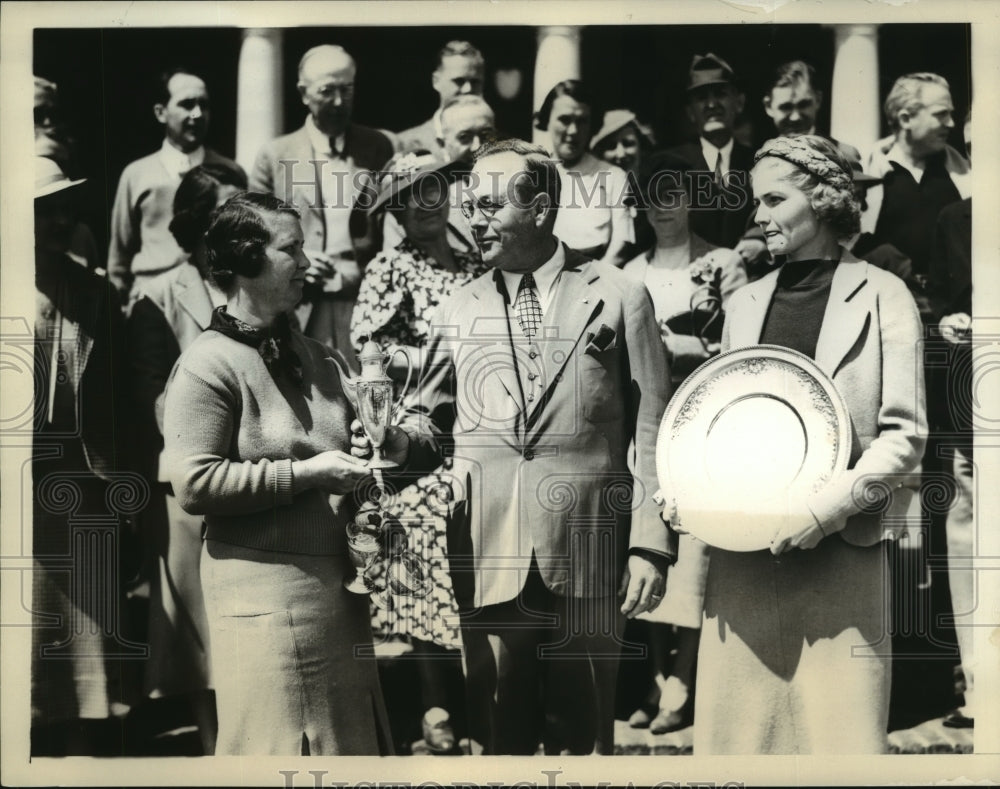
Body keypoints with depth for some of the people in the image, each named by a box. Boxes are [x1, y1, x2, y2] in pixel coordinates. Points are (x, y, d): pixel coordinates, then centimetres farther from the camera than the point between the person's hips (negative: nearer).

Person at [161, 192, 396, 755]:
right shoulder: (209, 364, -11)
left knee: (352, 735, 15)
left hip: (336, 579, 8)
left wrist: (356, 459, 6)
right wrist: (302, 474, -19)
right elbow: (193, 485, -19)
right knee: (282, 744, 3)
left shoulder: (311, 355, 13)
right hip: (266, 586, -8)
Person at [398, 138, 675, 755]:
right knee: (500, 731, 9)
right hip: (489, 555, 2)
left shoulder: (619, 297, 2)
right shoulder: (459, 311, 10)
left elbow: (651, 432, 1)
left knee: (581, 734, 8)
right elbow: (428, 417, 16)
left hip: (586, 557, -2)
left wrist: (650, 544, -5)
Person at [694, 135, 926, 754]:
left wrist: (823, 509, -15)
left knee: (840, 730, -2)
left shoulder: (882, 297, 0)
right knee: (738, 729, 5)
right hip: (741, 552, 4)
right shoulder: (744, 303, 14)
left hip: (841, 553, -4)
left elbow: (905, 436, -5)